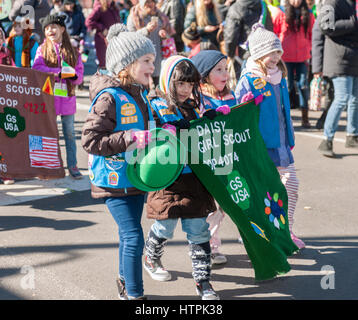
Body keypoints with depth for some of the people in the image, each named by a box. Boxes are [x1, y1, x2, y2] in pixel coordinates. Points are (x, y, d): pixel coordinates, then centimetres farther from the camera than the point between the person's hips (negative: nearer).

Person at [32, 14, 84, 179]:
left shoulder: (72, 51, 8)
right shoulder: (42, 49, 5)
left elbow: (79, 74, 6)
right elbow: (36, 68, -9)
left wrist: (73, 75, -18)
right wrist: (59, 72, -19)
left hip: (67, 96, 1)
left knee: (70, 132, 5)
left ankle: (72, 165, 12)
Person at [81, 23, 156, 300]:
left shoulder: (140, 93, 8)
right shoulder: (109, 97, -19)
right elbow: (91, 140, -24)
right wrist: (130, 139, -29)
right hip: (114, 180, -8)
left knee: (128, 234, 21)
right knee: (134, 237, -10)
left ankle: (126, 283, 38)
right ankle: (134, 294, 1)